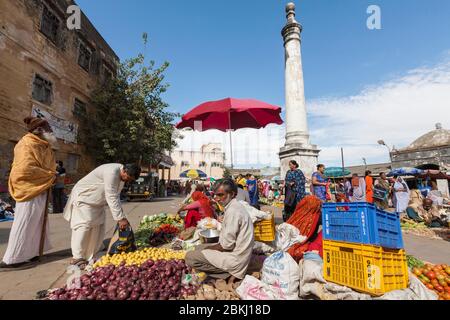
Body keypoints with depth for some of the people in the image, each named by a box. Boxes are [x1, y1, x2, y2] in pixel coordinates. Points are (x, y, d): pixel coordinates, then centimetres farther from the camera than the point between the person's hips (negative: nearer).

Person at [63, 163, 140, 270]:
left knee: (98, 227, 8)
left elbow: (116, 197, 2)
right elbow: (111, 197, -35)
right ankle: (77, 259, 2)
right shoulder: (111, 172, -34)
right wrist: (120, 218, -32)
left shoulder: (121, 175, -5)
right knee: (85, 225, -11)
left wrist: (122, 217, -1)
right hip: (83, 197, -9)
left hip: (97, 202, 9)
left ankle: (92, 257, 19)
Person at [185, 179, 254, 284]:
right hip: (237, 252, 10)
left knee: (190, 257, -11)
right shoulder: (235, 206, 7)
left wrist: (209, 248, -7)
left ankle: (228, 274, -2)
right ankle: (232, 272, 11)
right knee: (199, 248, 19)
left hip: (235, 258, -10)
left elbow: (227, 245, -22)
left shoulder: (233, 210, -24)